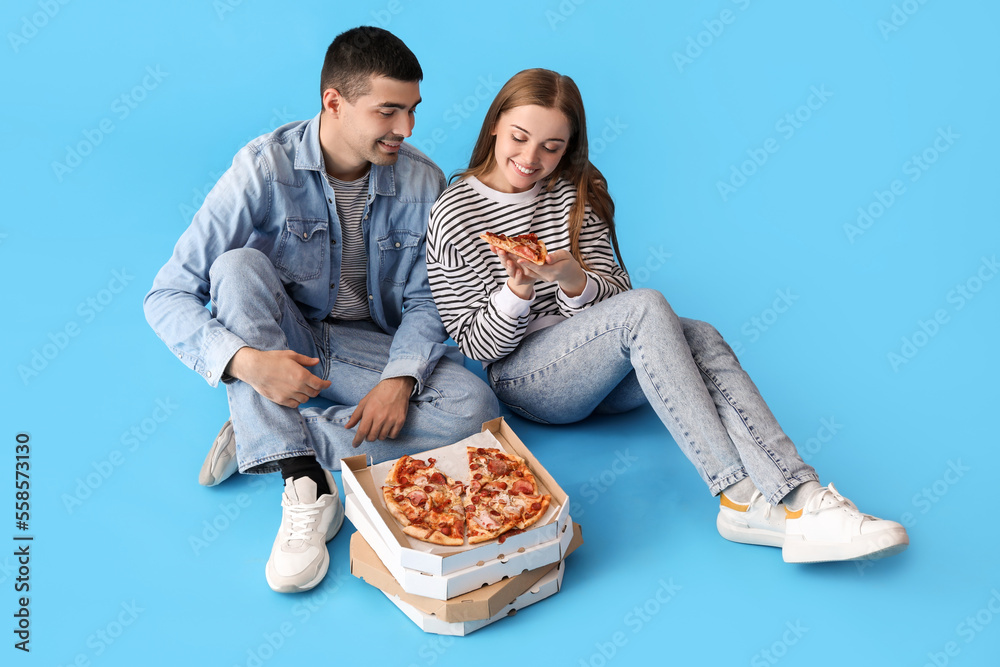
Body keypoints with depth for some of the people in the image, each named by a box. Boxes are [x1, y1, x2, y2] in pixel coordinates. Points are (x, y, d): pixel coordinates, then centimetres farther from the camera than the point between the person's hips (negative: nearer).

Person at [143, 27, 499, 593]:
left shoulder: (424, 183, -10)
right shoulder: (266, 169, -19)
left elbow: (424, 302, -4)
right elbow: (168, 297, -20)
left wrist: (400, 378, -25)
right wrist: (246, 360, -38)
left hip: (369, 347, 2)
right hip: (280, 346, -1)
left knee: (475, 408, -23)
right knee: (238, 265, -31)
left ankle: (265, 437, -20)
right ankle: (306, 484, -35)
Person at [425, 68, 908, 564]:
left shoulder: (575, 194, 8)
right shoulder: (454, 216, -6)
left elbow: (613, 292, 1)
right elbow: (474, 345, -8)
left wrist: (575, 282, -22)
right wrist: (517, 289, -26)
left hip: (595, 368, 5)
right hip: (520, 377, -5)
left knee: (701, 339, -26)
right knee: (645, 308, -31)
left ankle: (796, 498, -39)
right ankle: (739, 494, -36)